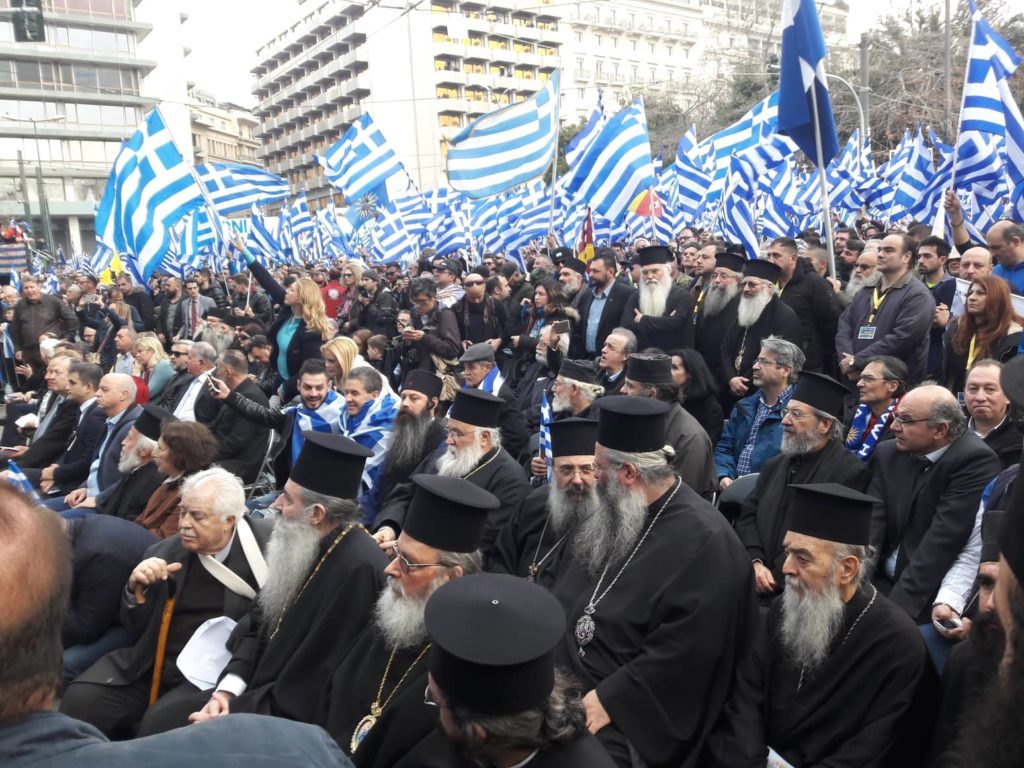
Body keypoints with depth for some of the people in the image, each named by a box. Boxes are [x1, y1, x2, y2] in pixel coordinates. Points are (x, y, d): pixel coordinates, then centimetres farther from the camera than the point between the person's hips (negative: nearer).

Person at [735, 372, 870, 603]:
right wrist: (756, 563, -6)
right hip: (758, 580, 6)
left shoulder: (851, 472, -6)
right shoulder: (775, 465, 16)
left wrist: (778, 578, -12)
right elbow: (748, 516, 12)